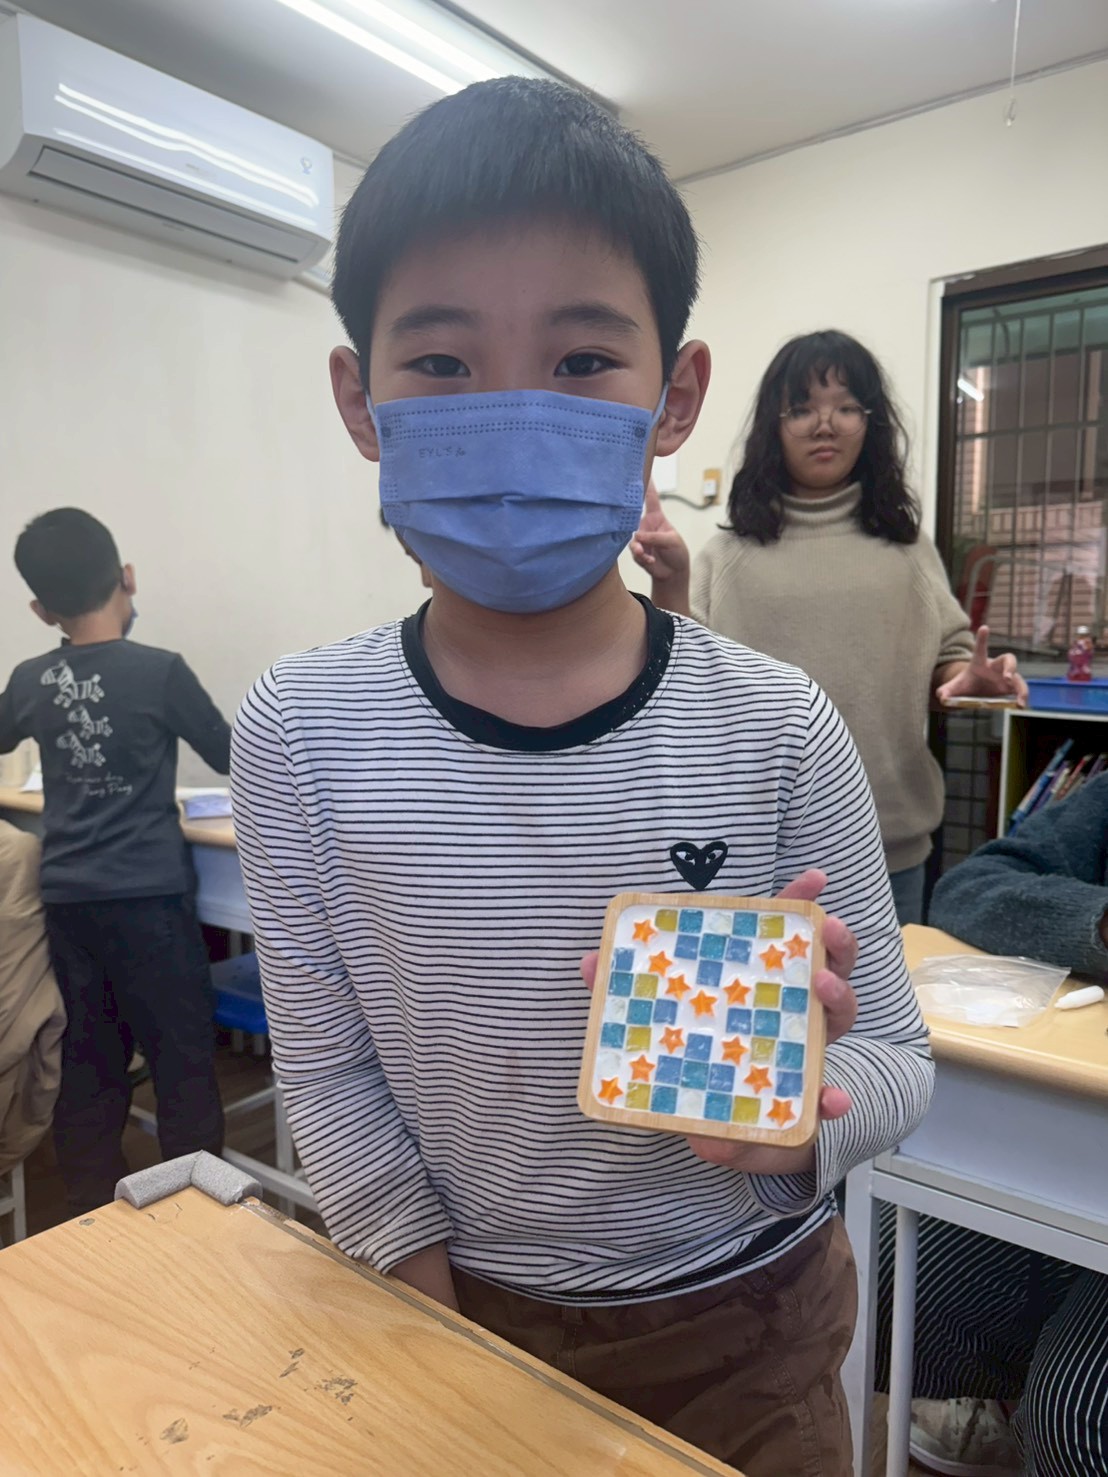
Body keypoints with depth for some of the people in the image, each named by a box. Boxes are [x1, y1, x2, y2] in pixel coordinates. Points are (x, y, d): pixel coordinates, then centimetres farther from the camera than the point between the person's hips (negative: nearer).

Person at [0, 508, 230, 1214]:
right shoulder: (160, 671, -11)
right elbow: (230, 757, 0)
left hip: (66, 897, 5)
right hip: (147, 895, -5)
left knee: (88, 1061, 14)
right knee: (183, 1057, 5)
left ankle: (92, 1210, 25)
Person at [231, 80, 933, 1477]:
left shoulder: (775, 730, -19)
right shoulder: (303, 733, -17)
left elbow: (897, 1060, -9)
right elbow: (327, 1072, -8)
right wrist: (436, 1321, -9)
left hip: (743, 1326, 0)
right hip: (466, 1315, 1)